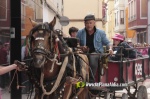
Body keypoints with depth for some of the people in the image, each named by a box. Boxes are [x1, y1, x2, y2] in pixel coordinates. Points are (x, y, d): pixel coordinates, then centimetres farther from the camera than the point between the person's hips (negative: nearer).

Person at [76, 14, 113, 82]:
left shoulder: (100, 33, 10)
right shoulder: (80, 32, 11)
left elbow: (107, 43, 13)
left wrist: (110, 48, -8)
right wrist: (81, 47, -10)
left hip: (96, 53, -1)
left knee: (92, 57, -37)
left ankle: (91, 80, -31)